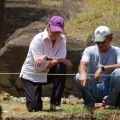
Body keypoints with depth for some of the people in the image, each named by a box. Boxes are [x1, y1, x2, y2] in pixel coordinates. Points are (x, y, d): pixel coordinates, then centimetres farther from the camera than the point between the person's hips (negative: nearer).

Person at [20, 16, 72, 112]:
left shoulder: (62, 39, -8)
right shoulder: (38, 40, -20)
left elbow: (61, 58, -21)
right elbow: (41, 66, -27)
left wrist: (47, 58, -35)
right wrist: (60, 60, -27)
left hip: (46, 74, 4)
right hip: (31, 75, -4)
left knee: (62, 67, -28)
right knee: (34, 108, -14)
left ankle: (55, 103, -16)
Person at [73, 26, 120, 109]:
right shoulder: (89, 50, 1)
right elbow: (83, 64, -19)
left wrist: (102, 68, -32)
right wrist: (83, 74, -42)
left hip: (109, 89, -1)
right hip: (92, 89, 1)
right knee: (78, 77, -27)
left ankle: (109, 102, -9)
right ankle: (90, 102, 0)